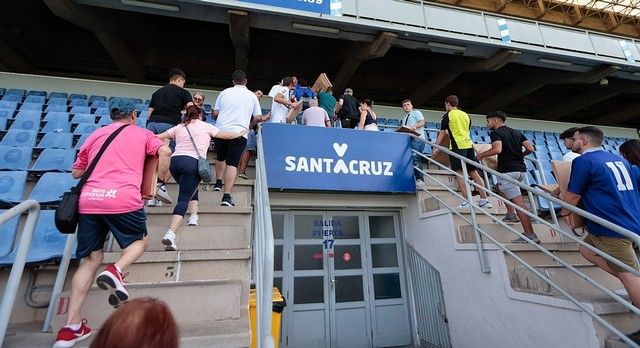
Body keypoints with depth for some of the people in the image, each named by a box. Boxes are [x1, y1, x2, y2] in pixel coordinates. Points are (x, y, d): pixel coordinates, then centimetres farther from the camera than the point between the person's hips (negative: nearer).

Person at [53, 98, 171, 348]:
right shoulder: (141, 133, 14)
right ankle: (115, 272, -10)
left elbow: (76, 172, 26)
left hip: (88, 200, 4)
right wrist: (163, 175, 10)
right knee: (139, 241, 20)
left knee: (91, 259, 14)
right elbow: (165, 151, -5)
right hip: (123, 199, -4)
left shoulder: (95, 135, 23)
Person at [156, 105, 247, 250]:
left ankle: (193, 217, 21)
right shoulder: (205, 126, 15)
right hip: (193, 162, -4)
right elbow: (227, 136, 18)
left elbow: (158, 137, 20)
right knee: (184, 199, -8)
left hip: (175, 160, 5)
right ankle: (170, 234, -20)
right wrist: (240, 133, 34)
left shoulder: (179, 127, 23)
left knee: (191, 189, 30)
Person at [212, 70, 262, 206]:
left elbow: (215, 112, 12)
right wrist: (250, 124, 31)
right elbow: (258, 117, 12)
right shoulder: (252, 95, 11)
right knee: (232, 163, -5)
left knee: (220, 157, 26)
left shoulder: (224, 92, 12)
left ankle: (218, 183, 27)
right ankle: (227, 196, -13)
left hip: (220, 130, 2)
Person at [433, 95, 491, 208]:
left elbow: (442, 133, 0)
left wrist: (436, 147, 6)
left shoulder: (447, 116, 2)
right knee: (473, 173, 7)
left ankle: (466, 201, -15)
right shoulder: (466, 115, 19)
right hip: (469, 145, 6)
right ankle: (484, 200, 6)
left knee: (459, 173, -8)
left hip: (457, 146, -6)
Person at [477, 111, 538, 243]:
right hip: (521, 170, 8)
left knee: (518, 201, -7)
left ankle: (531, 236, -4)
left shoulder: (496, 133, -3)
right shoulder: (517, 132, 18)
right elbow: (530, 148, 9)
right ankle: (511, 214, 23)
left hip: (507, 171, -8)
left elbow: (497, 149, -21)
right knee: (500, 187, 30)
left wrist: (481, 155, -6)